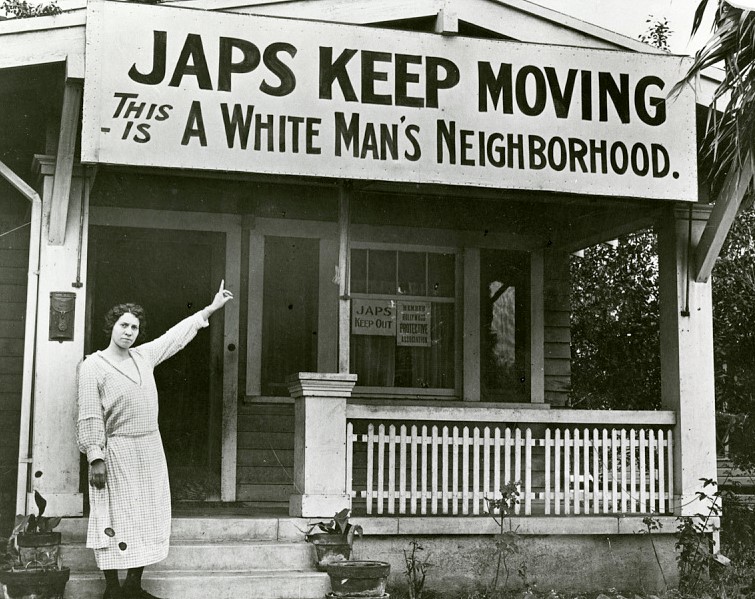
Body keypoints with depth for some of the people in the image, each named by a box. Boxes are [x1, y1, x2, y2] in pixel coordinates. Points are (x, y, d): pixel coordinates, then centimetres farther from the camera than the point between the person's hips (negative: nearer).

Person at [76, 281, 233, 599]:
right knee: (118, 520, -3)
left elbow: (177, 335, 21)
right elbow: (90, 417, -11)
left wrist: (212, 307, 24)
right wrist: (95, 459, -17)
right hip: (117, 453, -6)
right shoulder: (93, 365, -7)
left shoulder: (144, 355, 10)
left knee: (148, 519, 7)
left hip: (150, 450, 6)